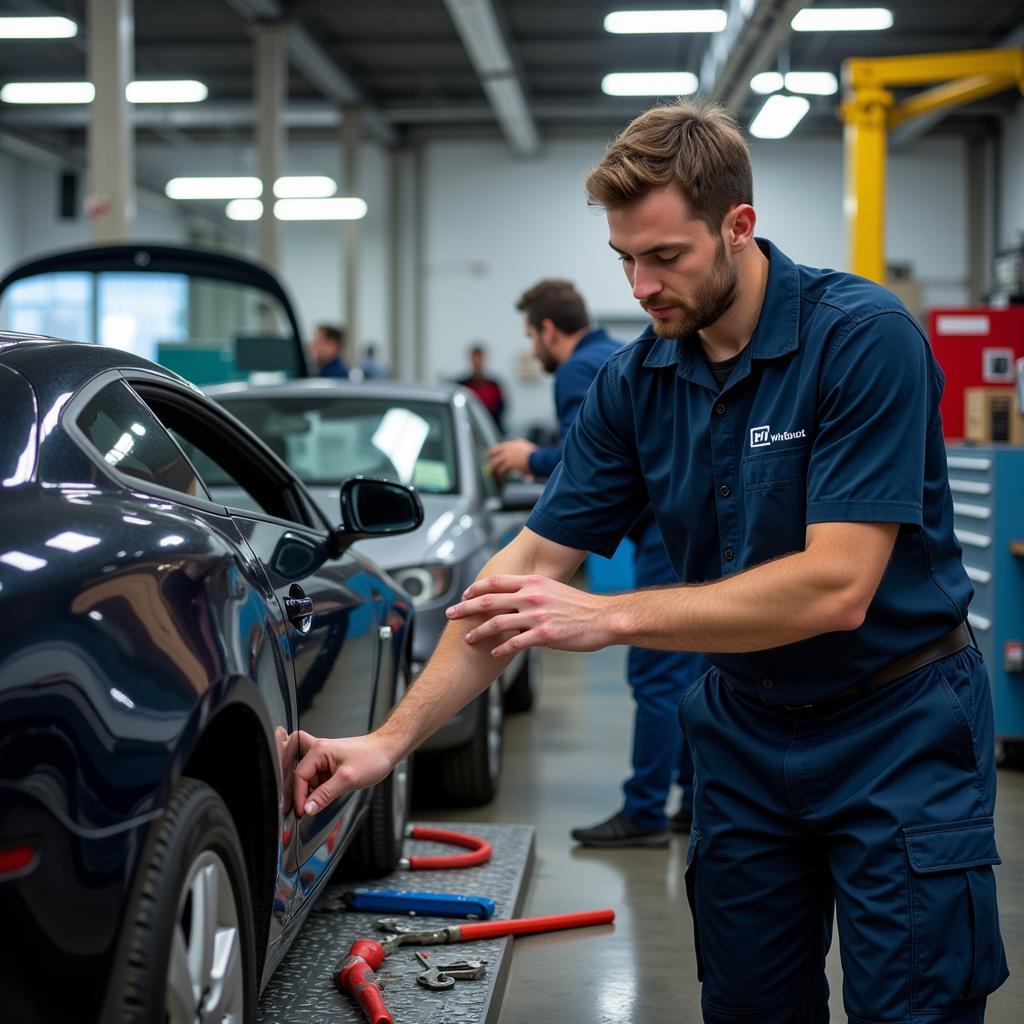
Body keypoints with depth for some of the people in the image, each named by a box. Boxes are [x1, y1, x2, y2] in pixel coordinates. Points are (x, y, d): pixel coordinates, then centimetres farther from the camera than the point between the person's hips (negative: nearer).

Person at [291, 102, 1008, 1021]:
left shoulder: (864, 338, -20)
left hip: (897, 730, -5)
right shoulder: (636, 383, -3)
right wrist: (392, 739, -9)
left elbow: (835, 586, -26)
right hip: (747, 731, 5)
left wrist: (611, 617, -29)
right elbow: (532, 566, -2)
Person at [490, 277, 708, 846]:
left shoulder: (579, 372, -6)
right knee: (692, 671, 13)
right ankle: (698, 803, 19)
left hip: (672, 531, -10)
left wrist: (532, 459, 1)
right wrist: (544, 461, 27)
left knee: (657, 675, -5)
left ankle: (644, 815, -1)